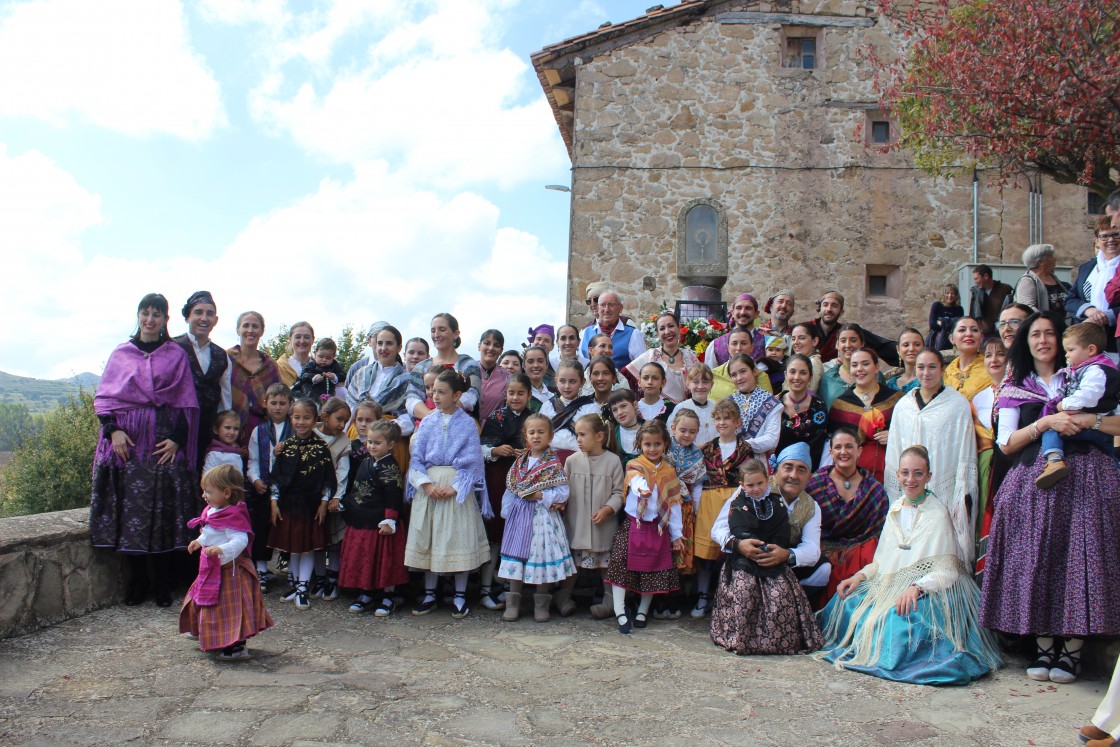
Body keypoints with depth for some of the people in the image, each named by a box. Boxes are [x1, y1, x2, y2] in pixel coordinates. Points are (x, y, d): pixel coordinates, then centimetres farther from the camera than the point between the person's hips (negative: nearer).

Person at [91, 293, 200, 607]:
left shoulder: (176, 354, 7)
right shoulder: (121, 353, 10)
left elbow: (186, 403, 4)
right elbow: (104, 397, 9)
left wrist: (177, 438, -7)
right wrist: (113, 430, -6)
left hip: (164, 441, -1)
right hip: (127, 440, 1)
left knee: (163, 510, -3)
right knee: (129, 508, 1)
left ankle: (162, 585, 7)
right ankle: (136, 583, 12)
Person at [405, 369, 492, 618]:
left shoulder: (467, 424, -2)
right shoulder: (427, 423, 6)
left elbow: (472, 462, -6)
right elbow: (416, 458, 3)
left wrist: (453, 487, -16)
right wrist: (427, 484, -12)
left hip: (457, 489, -3)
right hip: (428, 487, 3)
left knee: (459, 539, 1)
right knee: (426, 540, 6)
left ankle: (460, 596, 13)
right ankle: (429, 594, 19)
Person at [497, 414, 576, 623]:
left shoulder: (554, 464, -3)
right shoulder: (520, 462, 10)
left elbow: (563, 493, -9)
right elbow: (510, 489, 11)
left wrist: (540, 495, -15)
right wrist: (507, 511, 0)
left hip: (543, 517, -4)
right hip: (518, 517, 4)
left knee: (541, 555, -1)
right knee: (516, 557, 4)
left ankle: (541, 605, 14)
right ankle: (513, 603, 14)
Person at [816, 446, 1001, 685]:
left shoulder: (938, 514, -7)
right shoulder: (896, 509, 14)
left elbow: (948, 572, -12)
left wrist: (917, 587, -29)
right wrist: (861, 576, -3)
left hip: (924, 593, -6)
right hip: (889, 586, 6)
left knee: (897, 619, -37)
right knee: (845, 601, -20)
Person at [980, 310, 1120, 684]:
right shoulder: (1016, 388, 17)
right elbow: (1006, 443, 5)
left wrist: (1089, 420, -11)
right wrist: (1046, 422, -7)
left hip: (1084, 478, -1)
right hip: (1033, 482, 1)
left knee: (1079, 555, -10)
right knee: (1035, 558, -6)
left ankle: (1072, 649, -2)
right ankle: (1044, 646, 2)